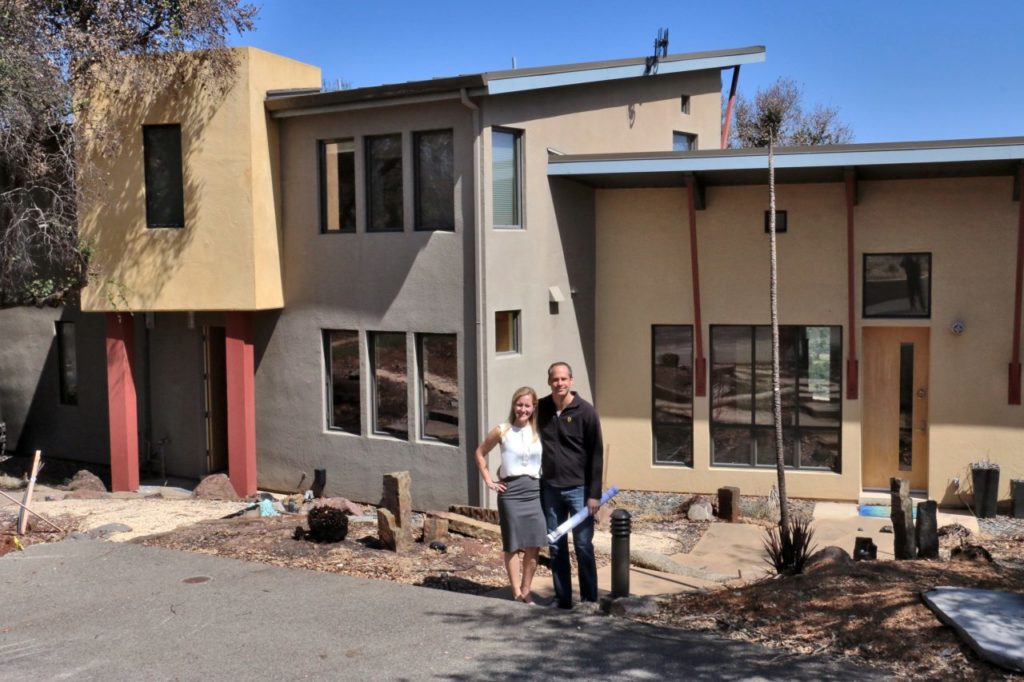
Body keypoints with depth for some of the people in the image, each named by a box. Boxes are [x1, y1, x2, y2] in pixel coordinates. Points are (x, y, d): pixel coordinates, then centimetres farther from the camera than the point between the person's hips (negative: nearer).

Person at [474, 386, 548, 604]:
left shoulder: (540, 432, 6)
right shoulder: (502, 431, 1)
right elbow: (480, 453, 12)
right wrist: (489, 481, 6)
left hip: (535, 490, 2)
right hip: (510, 491, -2)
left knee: (534, 545, 0)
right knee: (513, 545, 2)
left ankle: (526, 590, 14)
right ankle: (516, 592, 11)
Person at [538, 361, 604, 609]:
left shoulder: (586, 411, -7)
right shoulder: (541, 408, 3)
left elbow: (596, 454, -7)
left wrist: (594, 493, -11)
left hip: (578, 488, -4)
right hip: (549, 488, 4)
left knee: (583, 545, 0)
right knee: (556, 546, 9)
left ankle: (590, 598, 11)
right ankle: (562, 598, 18)